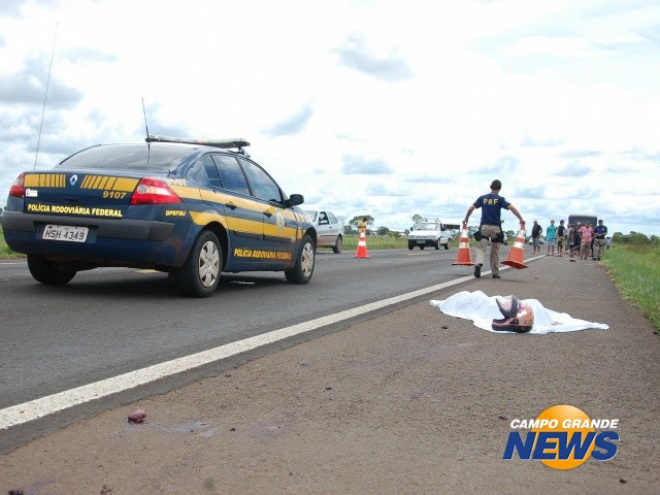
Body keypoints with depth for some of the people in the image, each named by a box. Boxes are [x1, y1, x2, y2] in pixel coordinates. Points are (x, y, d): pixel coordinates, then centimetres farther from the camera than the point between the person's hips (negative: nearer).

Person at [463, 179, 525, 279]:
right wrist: (521, 219, -8)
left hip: (484, 226, 1)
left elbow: (471, 208, 4)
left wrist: (466, 219, 17)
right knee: (495, 251, 11)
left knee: (481, 248, -1)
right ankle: (495, 272, 15)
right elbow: (511, 207, -12)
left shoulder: (482, 198, 7)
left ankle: (478, 264, -30)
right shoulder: (500, 199, 0)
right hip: (495, 227, -1)